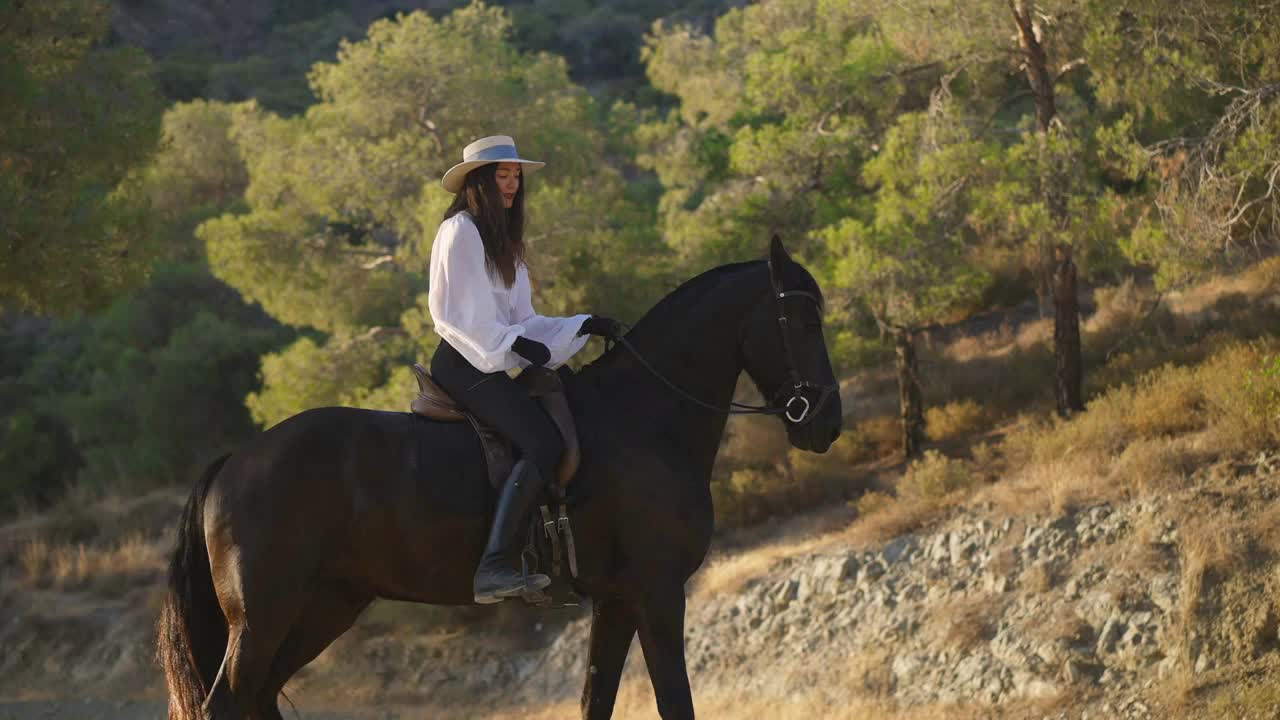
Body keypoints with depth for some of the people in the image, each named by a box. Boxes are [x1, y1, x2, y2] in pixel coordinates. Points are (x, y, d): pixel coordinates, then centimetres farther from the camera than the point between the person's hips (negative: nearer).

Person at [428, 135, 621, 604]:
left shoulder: (502, 241, 23)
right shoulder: (461, 232, -6)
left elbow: (521, 320, 20)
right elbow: (454, 312, -14)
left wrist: (583, 327, 9)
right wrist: (515, 343, -20)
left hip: (491, 366, 10)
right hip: (464, 365, -10)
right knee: (543, 444, -26)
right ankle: (493, 568, -38)